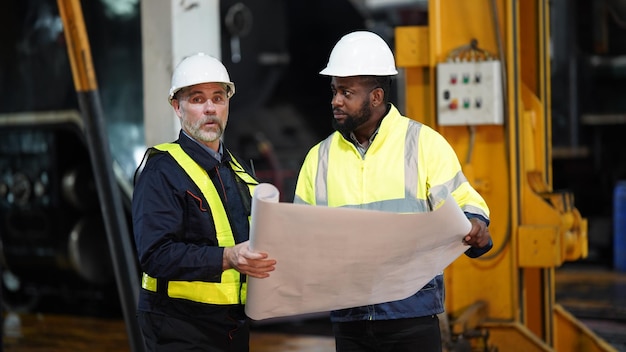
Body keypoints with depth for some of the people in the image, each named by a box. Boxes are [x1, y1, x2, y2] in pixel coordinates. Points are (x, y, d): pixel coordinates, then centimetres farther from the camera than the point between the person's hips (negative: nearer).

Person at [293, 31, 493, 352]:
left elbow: (463, 204, -1)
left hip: (412, 314, -3)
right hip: (349, 319, 4)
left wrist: (475, 228, -22)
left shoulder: (424, 143, 0)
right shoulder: (320, 157, 12)